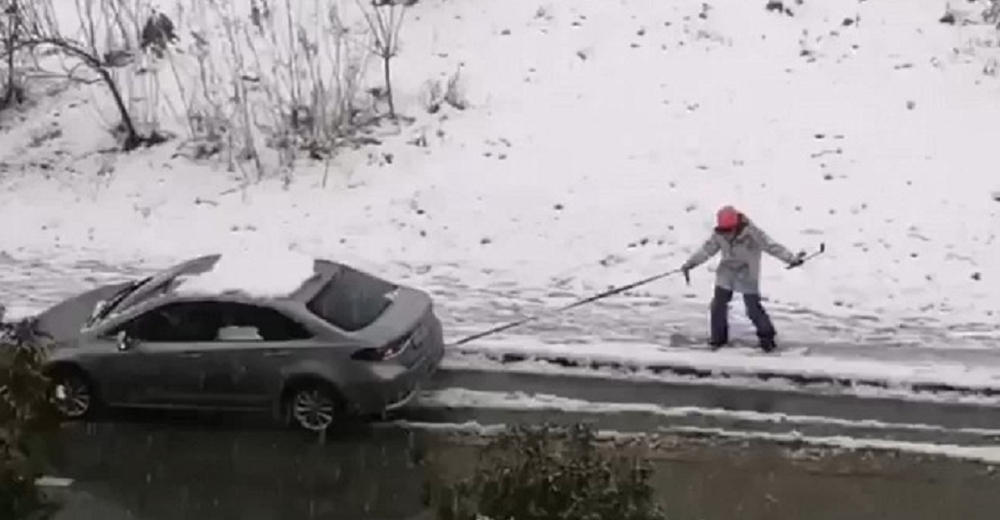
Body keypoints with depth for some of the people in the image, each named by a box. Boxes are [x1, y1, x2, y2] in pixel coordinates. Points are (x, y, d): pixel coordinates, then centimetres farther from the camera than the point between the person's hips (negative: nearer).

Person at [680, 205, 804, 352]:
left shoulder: (752, 233, -24)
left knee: (753, 308, -5)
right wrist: (690, 263, 1)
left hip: (747, 275, -4)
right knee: (718, 304, 2)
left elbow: (772, 246, -23)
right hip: (726, 273, 4)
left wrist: (791, 259, -29)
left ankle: (766, 336, 16)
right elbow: (707, 250, 2)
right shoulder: (718, 235, -11)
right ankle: (718, 336, 20)